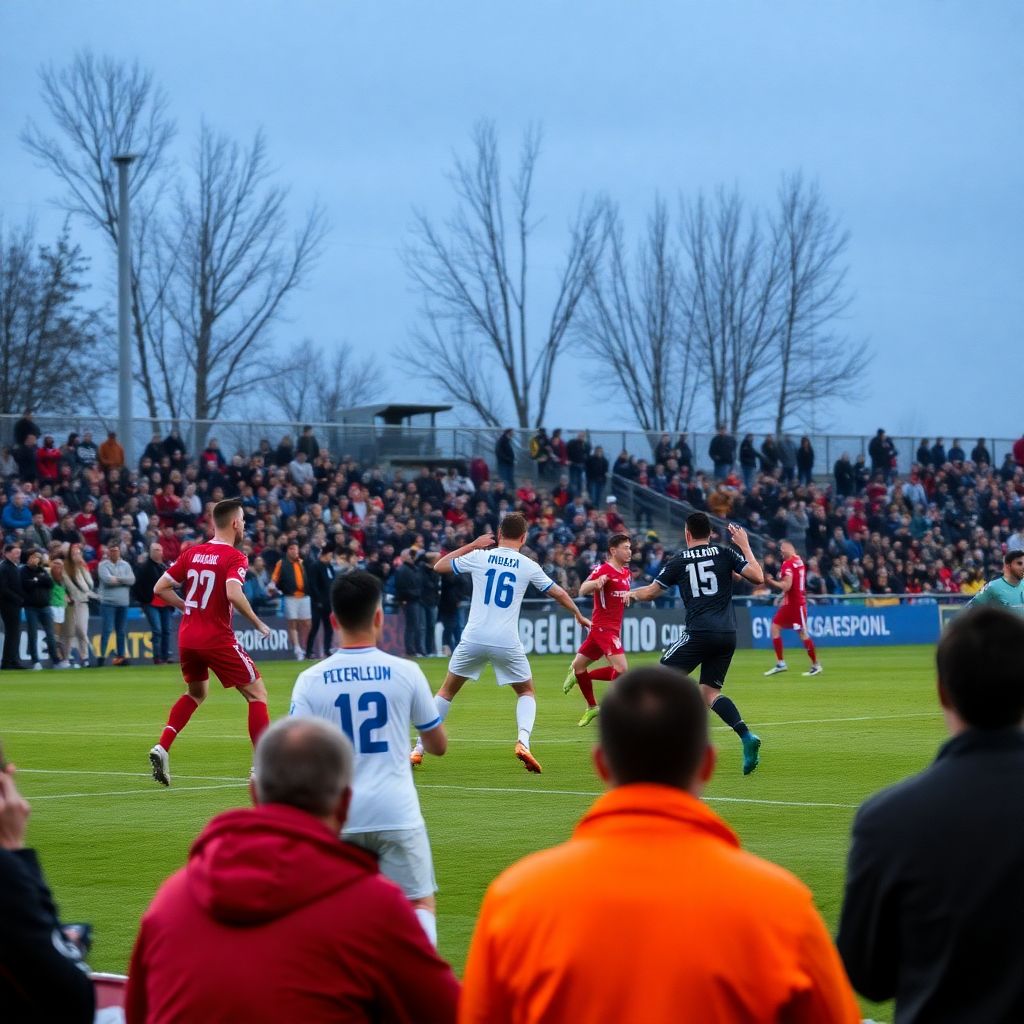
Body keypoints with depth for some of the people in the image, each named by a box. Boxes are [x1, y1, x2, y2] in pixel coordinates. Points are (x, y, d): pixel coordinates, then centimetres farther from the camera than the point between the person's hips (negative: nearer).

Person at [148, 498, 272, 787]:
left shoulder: (192, 553, 9)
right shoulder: (234, 557, -9)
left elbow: (160, 588, 9)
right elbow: (233, 593, -26)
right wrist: (257, 623, -15)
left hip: (187, 636, 6)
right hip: (217, 638, -6)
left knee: (196, 693, 28)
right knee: (257, 693, 4)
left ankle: (162, 748, 10)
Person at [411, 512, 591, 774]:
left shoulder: (479, 557, 3)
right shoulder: (528, 566, 3)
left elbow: (438, 566, 17)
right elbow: (558, 593, 17)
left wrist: (473, 545, 23)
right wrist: (578, 615, 34)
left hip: (474, 639, 1)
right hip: (507, 643, -1)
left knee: (447, 690, 17)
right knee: (527, 693, 19)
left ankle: (419, 750, 14)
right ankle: (522, 741, -7)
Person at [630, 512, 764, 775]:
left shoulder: (679, 560, 5)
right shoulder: (724, 553, 8)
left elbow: (651, 593, 11)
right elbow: (758, 577, 2)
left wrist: (631, 593, 33)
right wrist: (745, 547, 15)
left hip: (699, 633, -4)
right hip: (728, 634, 4)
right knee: (710, 692, 12)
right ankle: (746, 737, -9)